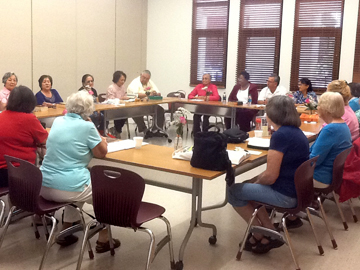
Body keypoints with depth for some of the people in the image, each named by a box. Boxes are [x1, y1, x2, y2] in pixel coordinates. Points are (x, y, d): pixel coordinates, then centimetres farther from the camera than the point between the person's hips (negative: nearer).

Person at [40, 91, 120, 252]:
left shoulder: (58, 121, 9)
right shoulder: (86, 126, -11)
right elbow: (101, 153, -2)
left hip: (44, 187, 7)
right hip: (67, 188, -7)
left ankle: (65, 232, 33)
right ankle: (103, 240, 20)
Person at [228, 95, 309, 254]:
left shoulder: (280, 135, -22)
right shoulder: (296, 131, 8)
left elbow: (271, 176, -22)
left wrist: (257, 182, -1)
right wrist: (256, 180, 10)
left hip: (285, 194, -10)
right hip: (297, 189, 10)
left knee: (234, 191, 5)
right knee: (248, 186, 24)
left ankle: (261, 236, 15)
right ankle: (270, 232, 19)